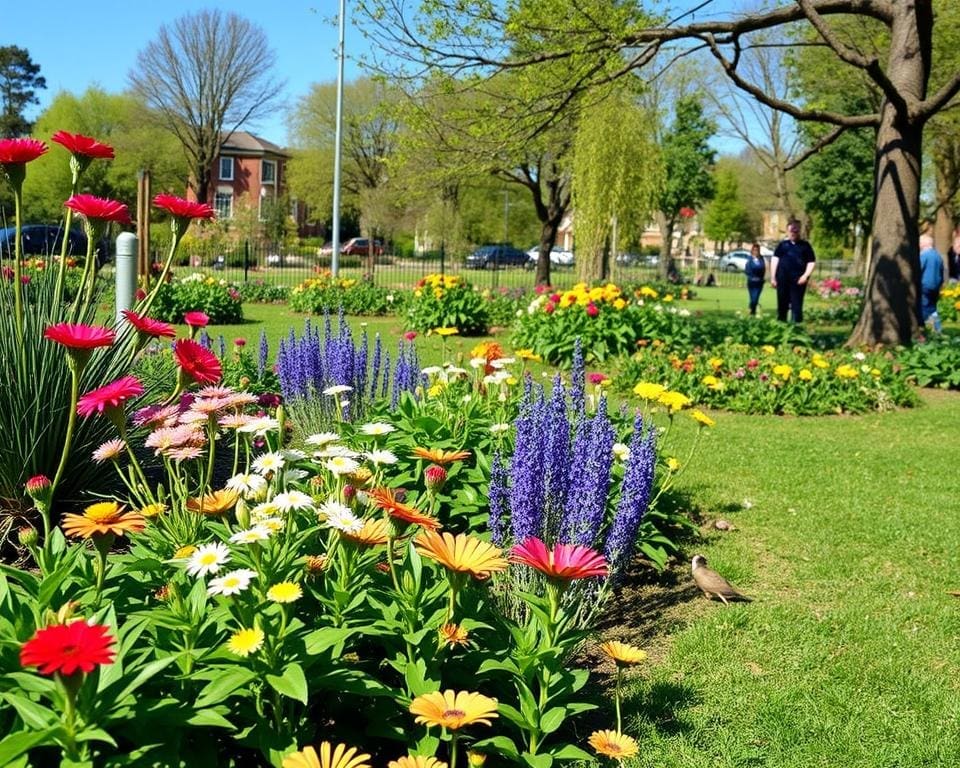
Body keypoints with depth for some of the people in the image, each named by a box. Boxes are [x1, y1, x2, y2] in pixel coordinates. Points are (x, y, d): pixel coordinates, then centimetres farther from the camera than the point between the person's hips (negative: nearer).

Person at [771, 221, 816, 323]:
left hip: (798, 281, -2)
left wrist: (805, 275, -10)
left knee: (796, 306, -4)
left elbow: (811, 262, 5)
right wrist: (773, 277, 2)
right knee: (782, 305, 7)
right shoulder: (782, 244, 12)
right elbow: (775, 259, 10)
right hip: (782, 280, 2)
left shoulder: (805, 245, 8)